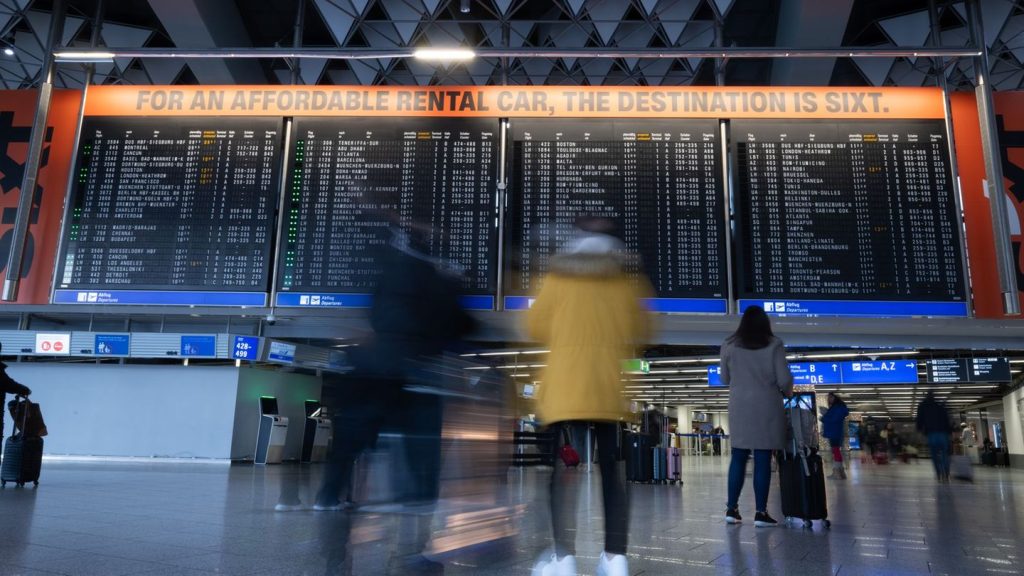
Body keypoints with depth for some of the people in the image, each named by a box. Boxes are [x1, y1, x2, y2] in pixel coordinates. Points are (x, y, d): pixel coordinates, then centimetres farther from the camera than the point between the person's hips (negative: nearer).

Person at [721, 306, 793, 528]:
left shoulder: (729, 345, 3)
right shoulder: (774, 345, -3)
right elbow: (784, 379, -4)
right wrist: (788, 394, 17)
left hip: (739, 406, 2)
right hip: (766, 406, -2)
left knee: (738, 457, 8)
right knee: (762, 460, 1)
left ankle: (732, 509, 9)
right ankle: (760, 512, 3)